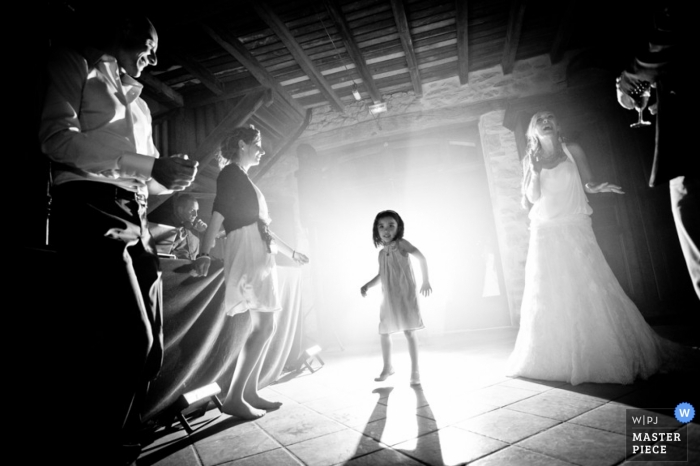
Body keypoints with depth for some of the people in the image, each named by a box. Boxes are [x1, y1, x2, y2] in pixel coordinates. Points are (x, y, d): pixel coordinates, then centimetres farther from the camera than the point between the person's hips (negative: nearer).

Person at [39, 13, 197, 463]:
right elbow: (57, 137, -8)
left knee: (150, 345, 4)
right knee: (130, 338, -18)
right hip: (90, 206, -7)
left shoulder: (138, 102, 30)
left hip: (135, 218, 7)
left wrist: (171, 176, 1)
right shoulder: (74, 63, 11)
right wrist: (149, 165, -16)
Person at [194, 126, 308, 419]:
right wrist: (204, 253, -27)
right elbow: (218, 214, -15)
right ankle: (234, 398, -6)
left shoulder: (243, 180, 26)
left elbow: (262, 226, 28)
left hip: (260, 255, 9)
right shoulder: (230, 173, 0)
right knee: (264, 327, -12)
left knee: (264, 327, 7)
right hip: (246, 252, -9)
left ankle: (250, 392, 13)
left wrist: (291, 252, 33)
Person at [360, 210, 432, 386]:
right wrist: (367, 286, 6)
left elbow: (422, 258, -10)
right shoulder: (381, 253, 8)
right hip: (388, 298, 6)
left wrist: (426, 281, -10)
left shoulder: (401, 243, -8)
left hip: (405, 295, -6)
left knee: (409, 332, -7)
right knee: (383, 333, 12)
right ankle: (387, 367, 31)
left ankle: (415, 371, 6)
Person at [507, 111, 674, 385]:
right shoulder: (530, 160, 5)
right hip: (545, 234, 0)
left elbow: (587, 183, 11)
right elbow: (531, 199, 0)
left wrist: (595, 187, -12)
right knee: (550, 297, 2)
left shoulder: (573, 151, 5)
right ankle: (557, 361, 15)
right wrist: (535, 171, -13)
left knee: (590, 289, -6)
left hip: (576, 231, 0)